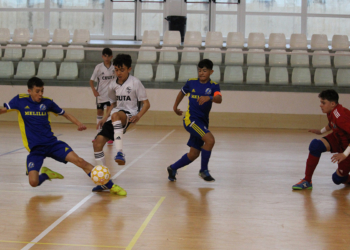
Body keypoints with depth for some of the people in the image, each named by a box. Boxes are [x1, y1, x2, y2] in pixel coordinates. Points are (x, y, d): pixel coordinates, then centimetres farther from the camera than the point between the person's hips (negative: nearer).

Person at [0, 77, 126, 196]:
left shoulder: (47, 102, 3)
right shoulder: (20, 100, -1)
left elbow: (65, 114, 13)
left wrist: (79, 124, -2)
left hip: (52, 143, 1)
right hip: (34, 149, -1)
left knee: (79, 161, -18)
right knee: (33, 182, -21)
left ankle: (111, 186, -13)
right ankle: (46, 174, 16)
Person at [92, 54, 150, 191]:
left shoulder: (135, 83, -4)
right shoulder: (113, 85, 11)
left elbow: (146, 103, -4)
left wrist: (138, 116, -22)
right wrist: (105, 117, 11)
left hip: (129, 115, -6)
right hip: (114, 117, 6)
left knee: (115, 115, -41)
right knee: (98, 142, -11)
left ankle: (120, 153, -46)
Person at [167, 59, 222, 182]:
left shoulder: (213, 86, -3)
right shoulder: (191, 82, 0)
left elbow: (219, 99, -23)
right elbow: (182, 92, 22)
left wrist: (209, 98, -43)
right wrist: (175, 106, 29)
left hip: (202, 122, 3)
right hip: (191, 119, -3)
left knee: (194, 154, 8)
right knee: (210, 140, -24)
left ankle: (173, 168, 30)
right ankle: (204, 170, -10)